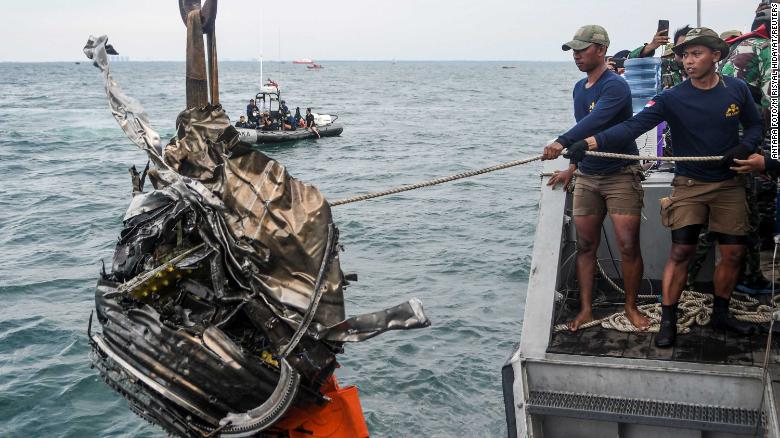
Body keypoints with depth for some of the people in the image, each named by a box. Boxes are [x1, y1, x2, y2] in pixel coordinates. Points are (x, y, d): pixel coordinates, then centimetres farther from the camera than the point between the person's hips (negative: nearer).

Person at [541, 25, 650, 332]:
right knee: (585, 245, 5)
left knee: (628, 246, -6)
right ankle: (586, 310, 13)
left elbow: (595, 120, -31)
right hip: (587, 177, 7)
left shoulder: (615, 86, -14)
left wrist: (562, 143, -44)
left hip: (620, 176, -7)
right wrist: (573, 166, 15)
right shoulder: (579, 88, 12)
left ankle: (631, 307, 11)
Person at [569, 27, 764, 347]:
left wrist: (745, 147, -12)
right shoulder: (672, 98, -12)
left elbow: (755, 125, 11)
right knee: (681, 251, -9)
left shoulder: (737, 89, -2)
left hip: (729, 185, 3)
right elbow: (633, 125, -23)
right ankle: (668, 321, 1)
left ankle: (720, 315, 24)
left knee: (733, 253, 5)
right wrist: (589, 142, -38)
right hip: (689, 185, -3)